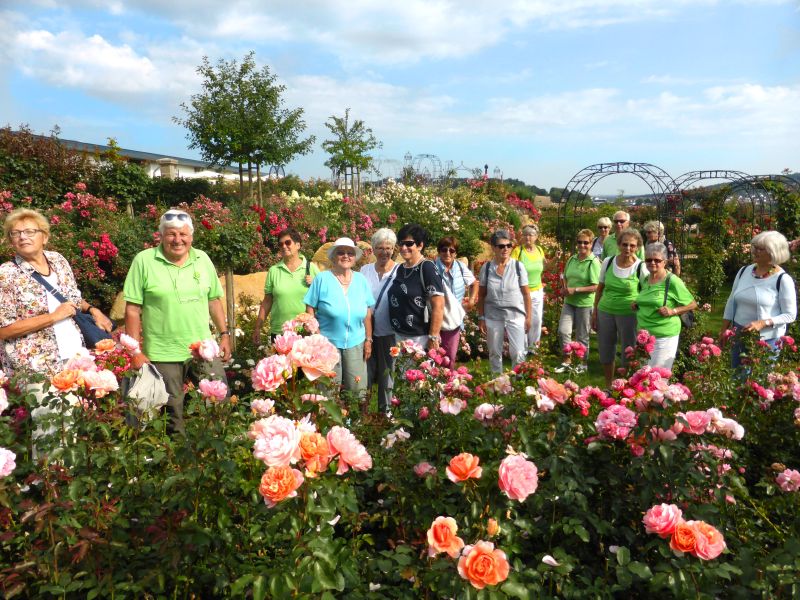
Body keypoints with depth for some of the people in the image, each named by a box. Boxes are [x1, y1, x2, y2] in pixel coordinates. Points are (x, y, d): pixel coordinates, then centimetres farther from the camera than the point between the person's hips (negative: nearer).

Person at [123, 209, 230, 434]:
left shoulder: (203, 259, 5)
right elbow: (133, 310, -6)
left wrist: (224, 334, 9)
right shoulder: (144, 261, -6)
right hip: (162, 355, -3)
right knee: (172, 413, 8)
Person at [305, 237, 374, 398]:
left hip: (355, 344, 3)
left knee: (358, 391, 7)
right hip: (327, 343, -3)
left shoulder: (361, 280, 7)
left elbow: (367, 313, 10)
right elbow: (310, 311, -3)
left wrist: (369, 340, 7)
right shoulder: (322, 279, -3)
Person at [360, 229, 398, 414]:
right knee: (364, 374, 7)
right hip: (366, 331, 2)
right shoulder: (364, 271, 4)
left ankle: (385, 411, 26)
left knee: (387, 375, 12)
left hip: (390, 333, -2)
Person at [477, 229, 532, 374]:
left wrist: (528, 317, -2)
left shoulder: (518, 266, -4)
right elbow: (481, 295, 4)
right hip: (493, 317, 1)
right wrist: (481, 318, 1)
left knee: (518, 354, -2)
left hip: (516, 315, -1)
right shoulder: (486, 268, -2)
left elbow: (526, 294, 0)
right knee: (494, 353, 12)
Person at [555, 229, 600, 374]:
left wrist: (575, 290, -20)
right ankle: (567, 361, 16)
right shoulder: (572, 259, 5)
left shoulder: (593, 262, -12)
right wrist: (565, 288, -4)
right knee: (563, 331, -2)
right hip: (569, 302, 5)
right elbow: (565, 277, 16)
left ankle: (583, 364, 27)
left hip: (585, 303, -5)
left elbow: (595, 287, -16)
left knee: (582, 336, 8)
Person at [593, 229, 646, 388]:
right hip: (605, 311, 4)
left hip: (628, 314, -3)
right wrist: (595, 312, 9)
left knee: (628, 355, 8)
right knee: (605, 353, 15)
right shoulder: (608, 262, -2)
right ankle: (608, 387, 35)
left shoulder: (641, 267, -11)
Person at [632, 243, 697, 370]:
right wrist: (636, 304, 6)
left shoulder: (672, 281, -12)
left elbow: (692, 304, -4)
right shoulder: (645, 280, 8)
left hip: (664, 337, -7)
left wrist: (673, 311, -18)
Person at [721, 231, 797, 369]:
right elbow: (731, 302, 9)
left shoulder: (783, 279, -12)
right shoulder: (744, 271, 2)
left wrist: (763, 323, -23)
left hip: (767, 339, -5)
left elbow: (790, 315, -10)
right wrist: (724, 330, 8)